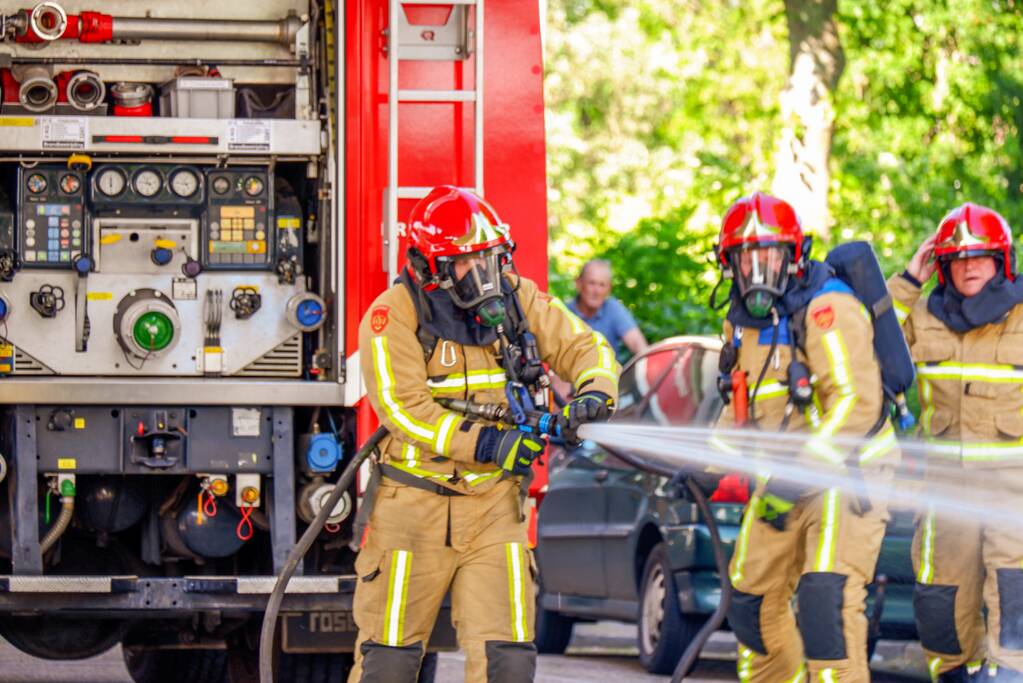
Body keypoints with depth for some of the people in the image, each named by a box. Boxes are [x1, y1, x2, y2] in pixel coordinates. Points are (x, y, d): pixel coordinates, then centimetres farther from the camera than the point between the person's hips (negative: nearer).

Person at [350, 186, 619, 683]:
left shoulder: (516, 298, 2)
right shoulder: (393, 314, -11)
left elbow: (584, 348, 7)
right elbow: (402, 405, -19)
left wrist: (594, 394, -17)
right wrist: (486, 444, -26)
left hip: (492, 506, 3)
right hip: (414, 506, -3)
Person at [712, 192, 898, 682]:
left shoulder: (825, 309, -16)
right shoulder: (742, 320, 11)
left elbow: (856, 402, -24)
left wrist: (800, 474, -27)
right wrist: (712, 453, 6)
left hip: (845, 474, -9)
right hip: (784, 480, 9)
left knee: (826, 598, -23)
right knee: (754, 604, 13)